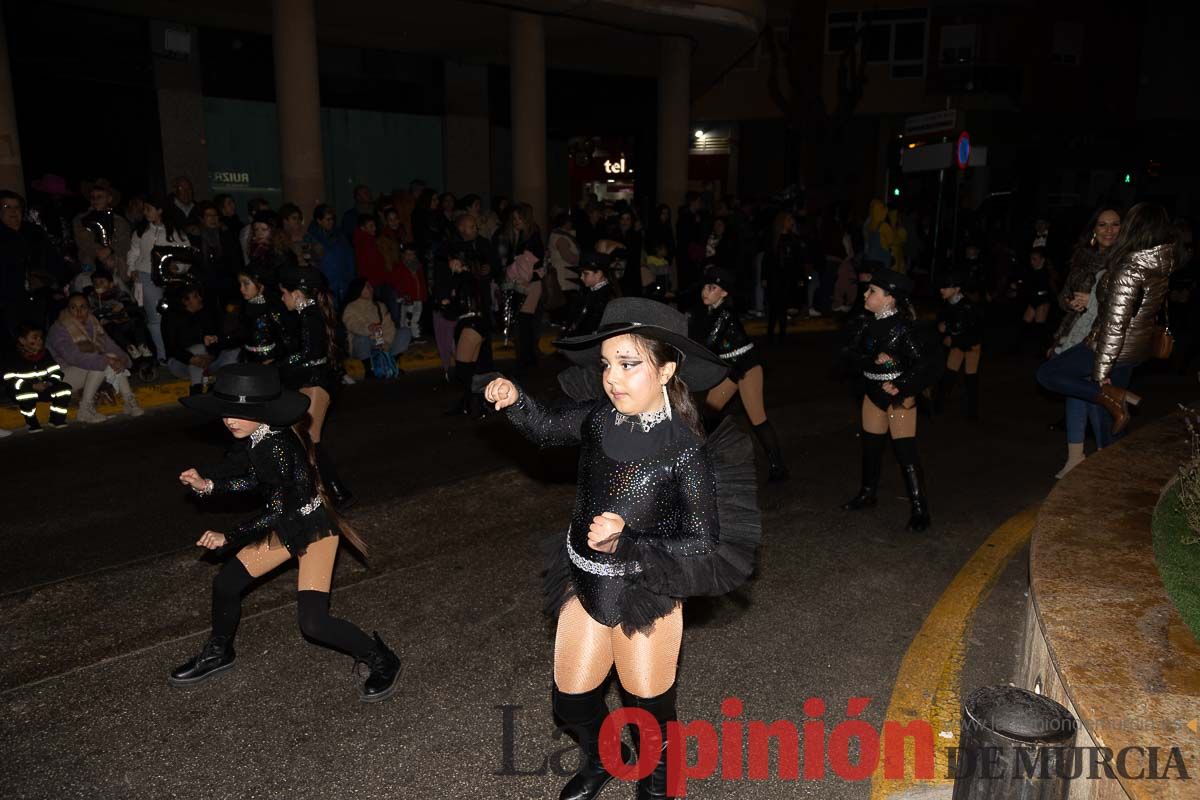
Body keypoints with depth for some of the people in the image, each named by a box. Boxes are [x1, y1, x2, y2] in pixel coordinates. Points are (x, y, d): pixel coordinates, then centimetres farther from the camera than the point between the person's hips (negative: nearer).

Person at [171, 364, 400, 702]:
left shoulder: (277, 446, -30)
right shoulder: (256, 436, -6)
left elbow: (280, 509, -25)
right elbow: (252, 478, 6)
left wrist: (228, 539, -18)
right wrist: (207, 483, -11)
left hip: (315, 528, -9)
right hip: (288, 526, 9)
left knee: (313, 622, -14)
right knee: (225, 584, 13)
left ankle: (383, 662, 7)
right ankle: (218, 653, 41)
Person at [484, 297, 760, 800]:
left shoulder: (684, 450, -25)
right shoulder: (598, 418, -12)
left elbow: (704, 545, -22)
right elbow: (545, 427, 8)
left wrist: (627, 542, -34)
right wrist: (513, 401, -13)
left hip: (645, 592, -4)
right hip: (584, 580, 5)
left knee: (647, 704, 15)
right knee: (570, 701, 16)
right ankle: (601, 759, 50)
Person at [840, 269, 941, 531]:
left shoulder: (903, 328, -20)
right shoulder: (871, 323, 0)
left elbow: (928, 362, -21)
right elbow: (856, 354, -2)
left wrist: (901, 388, -23)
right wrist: (873, 359, -22)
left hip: (898, 396, -7)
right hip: (874, 393, 7)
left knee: (906, 453, -7)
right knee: (870, 446, 18)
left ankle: (920, 511, 2)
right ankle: (868, 494, 37)